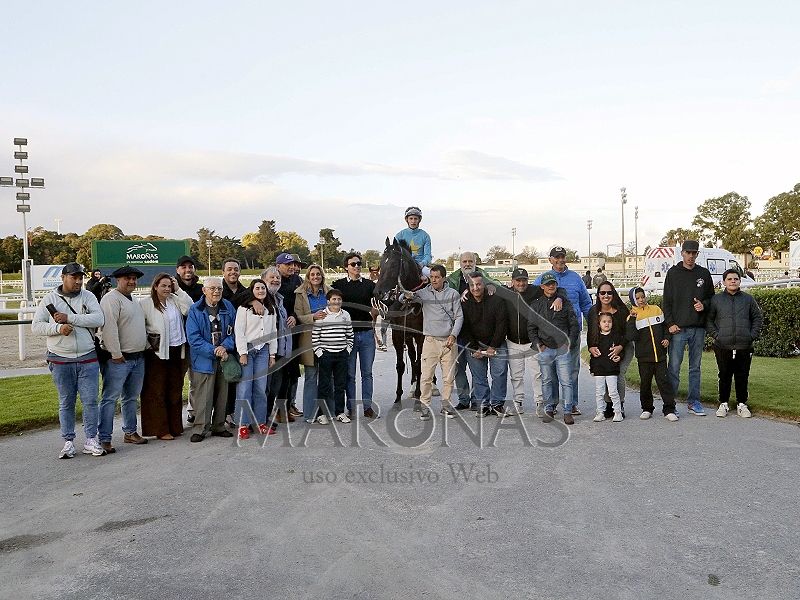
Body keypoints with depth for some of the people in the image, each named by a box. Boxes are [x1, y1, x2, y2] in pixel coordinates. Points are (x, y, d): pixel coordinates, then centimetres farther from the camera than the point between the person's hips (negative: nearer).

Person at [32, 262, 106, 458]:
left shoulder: (88, 296, 4)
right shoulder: (50, 299, 4)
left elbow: (98, 319, -12)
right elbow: (36, 326, -1)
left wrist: (69, 318, -16)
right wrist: (58, 327, -17)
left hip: (88, 359, 0)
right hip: (60, 361, 0)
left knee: (90, 401, 1)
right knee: (66, 403, 8)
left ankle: (91, 441, 11)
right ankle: (68, 442, 17)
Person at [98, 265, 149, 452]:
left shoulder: (134, 300, 18)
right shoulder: (112, 299, -10)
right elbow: (109, 328, -19)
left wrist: (143, 349, 17)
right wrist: (116, 354, -20)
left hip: (138, 358, 9)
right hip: (118, 359, -9)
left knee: (131, 398, 17)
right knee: (110, 398, -6)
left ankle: (130, 432, 27)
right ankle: (104, 439, -2)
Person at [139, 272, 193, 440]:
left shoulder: (175, 300, 11)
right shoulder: (146, 303, -6)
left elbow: (189, 308, -4)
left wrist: (178, 290, -5)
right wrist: (147, 344, -12)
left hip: (176, 351, 6)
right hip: (157, 353, -6)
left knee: (175, 390, 11)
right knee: (157, 391, 0)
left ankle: (175, 426, 21)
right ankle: (160, 430, 7)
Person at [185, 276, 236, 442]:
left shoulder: (228, 307, 7)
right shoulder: (195, 310, -4)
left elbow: (234, 331, 6)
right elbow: (194, 338, -9)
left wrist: (225, 347, -12)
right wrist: (214, 351, -16)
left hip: (224, 358, 4)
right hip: (204, 359, -4)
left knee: (222, 394, 11)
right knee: (203, 396, -4)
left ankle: (219, 427, 23)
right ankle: (199, 429, 7)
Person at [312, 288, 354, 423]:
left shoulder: (345, 315, 8)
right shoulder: (321, 315, -4)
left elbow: (350, 335, 15)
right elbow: (314, 336, -5)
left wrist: (348, 349, 7)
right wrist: (319, 351, -8)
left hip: (342, 354, 4)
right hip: (326, 355, -4)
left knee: (341, 384, 8)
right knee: (324, 385, 1)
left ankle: (340, 412, 18)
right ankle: (321, 413, 9)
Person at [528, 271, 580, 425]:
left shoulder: (565, 303, 9)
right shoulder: (535, 305, 11)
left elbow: (574, 325, 9)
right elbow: (531, 327, 10)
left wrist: (569, 342, -2)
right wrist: (538, 344, -2)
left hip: (563, 348, -1)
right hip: (544, 349, 1)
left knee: (566, 380, -5)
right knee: (547, 381, 7)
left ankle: (568, 412, 1)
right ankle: (549, 409, 16)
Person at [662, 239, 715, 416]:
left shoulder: (704, 274, 11)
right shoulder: (673, 273, 4)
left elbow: (712, 297, 17)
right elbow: (666, 301, 2)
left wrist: (704, 305, -6)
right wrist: (670, 323, -8)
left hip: (698, 328, 3)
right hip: (678, 328, -3)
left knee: (695, 367, 9)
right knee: (674, 366, -4)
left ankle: (694, 401, 18)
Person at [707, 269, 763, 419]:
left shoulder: (748, 299, 9)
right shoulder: (716, 300, 6)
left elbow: (758, 318, 13)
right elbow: (708, 319, 8)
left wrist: (753, 335, 2)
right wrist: (715, 334, -3)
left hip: (744, 346, 1)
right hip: (723, 346, -1)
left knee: (743, 376, 6)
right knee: (724, 376, 5)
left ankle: (742, 404, 17)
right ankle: (723, 403, 14)